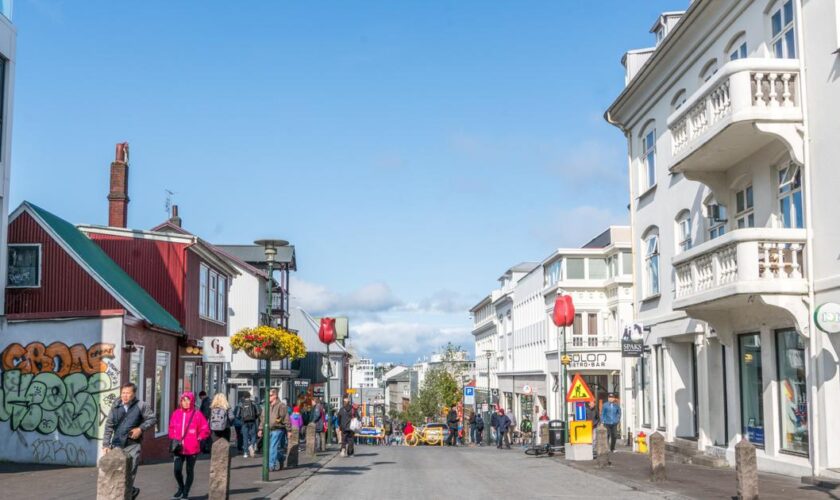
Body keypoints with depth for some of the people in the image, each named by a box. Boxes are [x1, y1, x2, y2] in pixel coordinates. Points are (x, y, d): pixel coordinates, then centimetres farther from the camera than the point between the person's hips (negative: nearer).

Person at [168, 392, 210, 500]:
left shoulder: (197, 414, -7)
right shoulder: (176, 413, 3)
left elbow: (205, 430, -3)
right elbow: (171, 428, 15)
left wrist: (198, 438, -10)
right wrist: (173, 439, 3)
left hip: (192, 448, -2)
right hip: (179, 448, 2)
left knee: (189, 471, 7)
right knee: (177, 470, -3)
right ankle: (181, 487, 24)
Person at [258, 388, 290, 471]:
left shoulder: (281, 406, -8)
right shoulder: (268, 406, 14)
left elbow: (286, 419, -9)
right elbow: (263, 418, 18)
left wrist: (288, 430, -10)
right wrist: (260, 429, 13)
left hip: (278, 430, -7)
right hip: (269, 430, 7)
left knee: (273, 448, -11)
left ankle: (272, 465, -9)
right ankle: (280, 463, 26)